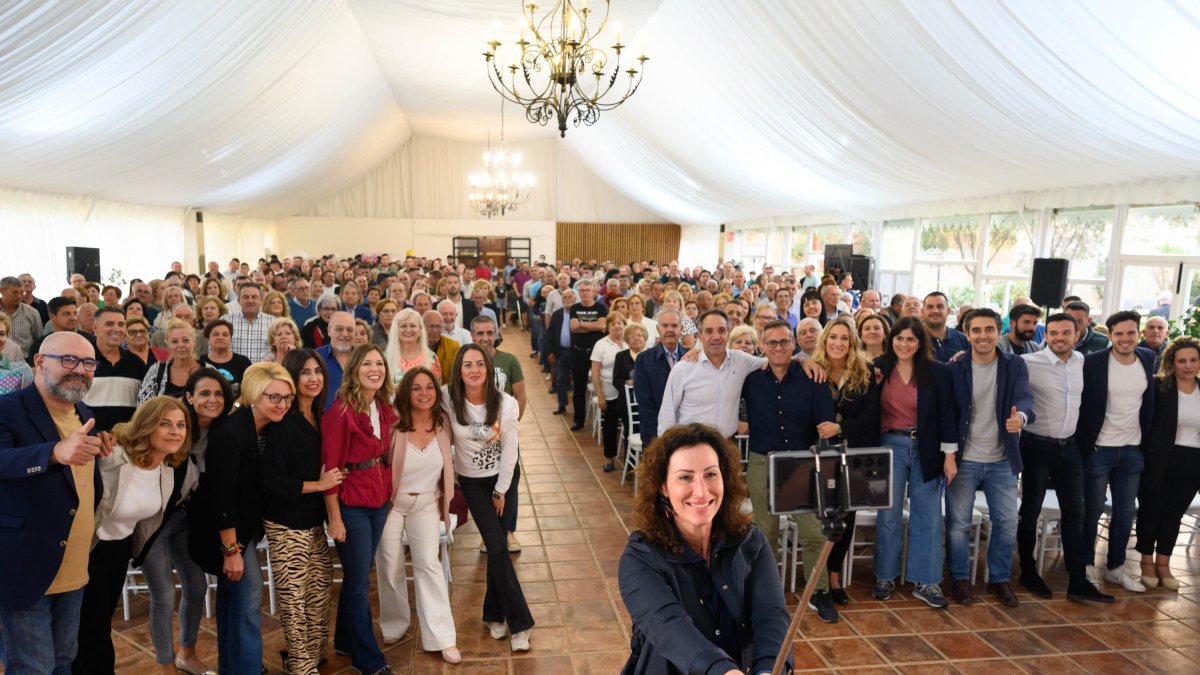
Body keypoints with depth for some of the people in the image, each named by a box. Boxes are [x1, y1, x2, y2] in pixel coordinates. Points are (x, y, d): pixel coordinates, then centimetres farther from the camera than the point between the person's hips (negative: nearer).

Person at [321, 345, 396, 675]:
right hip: (351, 506, -6)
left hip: (379, 502, 6)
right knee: (359, 581, 5)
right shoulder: (340, 411, -16)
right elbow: (330, 467, -15)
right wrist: (334, 519, -14)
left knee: (357, 576, 19)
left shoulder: (386, 409, 4)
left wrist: (390, 498, 7)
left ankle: (345, 640, 37)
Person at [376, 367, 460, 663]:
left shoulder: (443, 422, -6)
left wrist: (445, 501, 13)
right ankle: (394, 624, 33)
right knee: (391, 567, 9)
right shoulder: (394, 423, -18)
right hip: (392, 502, -1)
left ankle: (442, 638, 1)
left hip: (427, 503, 2)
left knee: (429, 565, -5)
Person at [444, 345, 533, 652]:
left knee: (496, 545, 5)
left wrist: (501, 491, -7)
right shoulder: (449, 401, -19)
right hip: (471, 481, 0)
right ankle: (519, 622, 1)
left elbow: (509, 451, -12)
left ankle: (494, 614, 24)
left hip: (504, 477, 0)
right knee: (496, 546, -8)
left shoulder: (506, 403, -19)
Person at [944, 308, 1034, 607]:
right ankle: (961, 578, 22)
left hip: (1002, 460, 2)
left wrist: (1020, 416, -42)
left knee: (1007, 522, 8)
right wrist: (949, 456, -10)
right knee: (958, 523, 4)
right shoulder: (955, 368, -5)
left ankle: (1000, 579, 28)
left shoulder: (1015, 365, -2)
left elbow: (1024, 397, -18)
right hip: (963, 459, -1)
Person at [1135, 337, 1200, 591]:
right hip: (1158, 461, -4)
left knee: (1174, 513, 13)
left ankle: (1163, 563, 25)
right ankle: (1147, 562, 22)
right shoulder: (1158, 387, -8)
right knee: (1151, 511, 7)